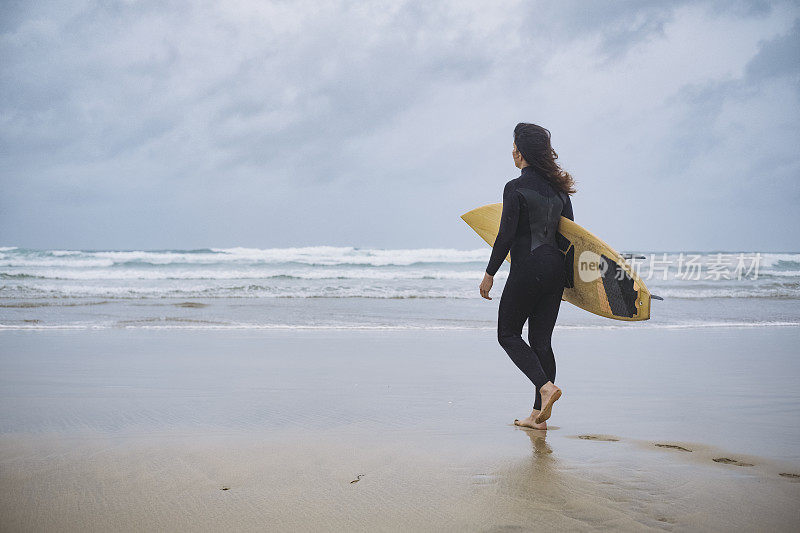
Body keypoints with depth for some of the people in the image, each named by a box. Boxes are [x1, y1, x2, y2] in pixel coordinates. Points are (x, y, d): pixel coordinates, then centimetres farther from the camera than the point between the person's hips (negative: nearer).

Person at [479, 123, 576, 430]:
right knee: (541, 340, 10)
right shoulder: (558, 187, 10)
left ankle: (545, 386, -12)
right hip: (555, 269, 7)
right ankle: (539, 415, 10)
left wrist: (489, 274, -6)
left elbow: (506, 236, -14)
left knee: (508, 334, 8)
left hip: (527, 269, -7)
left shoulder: (516, 188, -11)